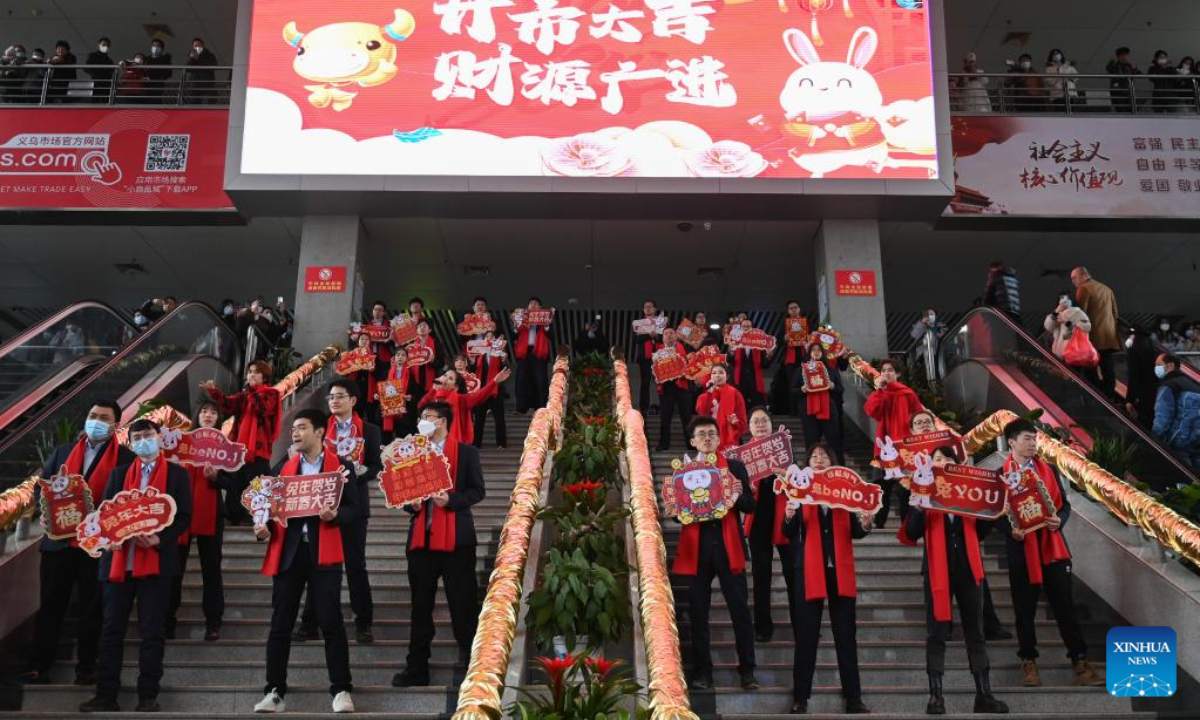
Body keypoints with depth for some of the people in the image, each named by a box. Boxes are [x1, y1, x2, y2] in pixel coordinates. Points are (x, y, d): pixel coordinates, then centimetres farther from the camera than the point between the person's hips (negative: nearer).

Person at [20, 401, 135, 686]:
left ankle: (86, 668, 14)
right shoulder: (63, 452, 13)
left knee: (91, 609, 6)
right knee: (50, 606, 8)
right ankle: (38, 666, 15)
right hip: (58, 541, 4)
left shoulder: (126, 458, -1)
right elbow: (40, 489, 13)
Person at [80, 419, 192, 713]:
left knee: (151, 631, 1)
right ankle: (106, 695, 12)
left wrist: (159, 539, -17)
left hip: (156, 561, -3)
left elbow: (184, 516, -1)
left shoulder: (177, 474, 5)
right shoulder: (119, 473, 14)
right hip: (118, 560, 3)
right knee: (111, 630, 5)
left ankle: (148, 696, 8)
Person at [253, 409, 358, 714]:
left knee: (331, 621, -5)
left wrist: (335, 516, -19)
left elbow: (353, 508, 0)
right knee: (280, 624, 5)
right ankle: (275, 691, 13)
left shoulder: (340, 466, 4)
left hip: (323, 553, -3)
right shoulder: (282, 469, 15)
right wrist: (264, 529, -4)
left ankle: (341, 690, 3)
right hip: (287, 552, 3)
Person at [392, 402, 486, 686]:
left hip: (456, 538, -4)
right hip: (421, 537, 4)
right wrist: (411, 504, -4)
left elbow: (477, 490, -3)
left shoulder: (466, 452, 2)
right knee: (420, 605, 8)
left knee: (463, 602, 1)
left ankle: (471, 660, 14)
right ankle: (416, 668, 16)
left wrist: (451, 499, -17)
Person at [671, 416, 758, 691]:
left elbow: (750, 506, 4)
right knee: (698, 613, 4)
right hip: (696, 548, 1)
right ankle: (701, 671, 12)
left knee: (740, 610, 0)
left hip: (728, 547, 0)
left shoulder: (735, 467, 9)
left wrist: (739, 495, -17)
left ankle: (747, 670, 9)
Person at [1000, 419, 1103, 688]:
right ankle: (1028, 662, 17)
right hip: (1021, 549, -2)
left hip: (1052, 546, 3)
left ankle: (1080, 663, 7)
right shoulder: (1001, 474, -2)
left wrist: (1059, 520, -11)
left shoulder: (1049, 470, 9)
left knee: (1065, 606, 3)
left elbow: (1064, 504, 10)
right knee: (1025, 609, 5)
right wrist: (1010, 530, -19)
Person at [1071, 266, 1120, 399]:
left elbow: (1080, 313, -12)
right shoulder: (1107, 289, 20)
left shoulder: (1084, 289, -5)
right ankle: (1110, 397, 8)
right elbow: (1115, 313, 22)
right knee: (1107, 368, 7)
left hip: (1093, 336, -7)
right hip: (1109, 336, 7)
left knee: (1092, 369, -4)